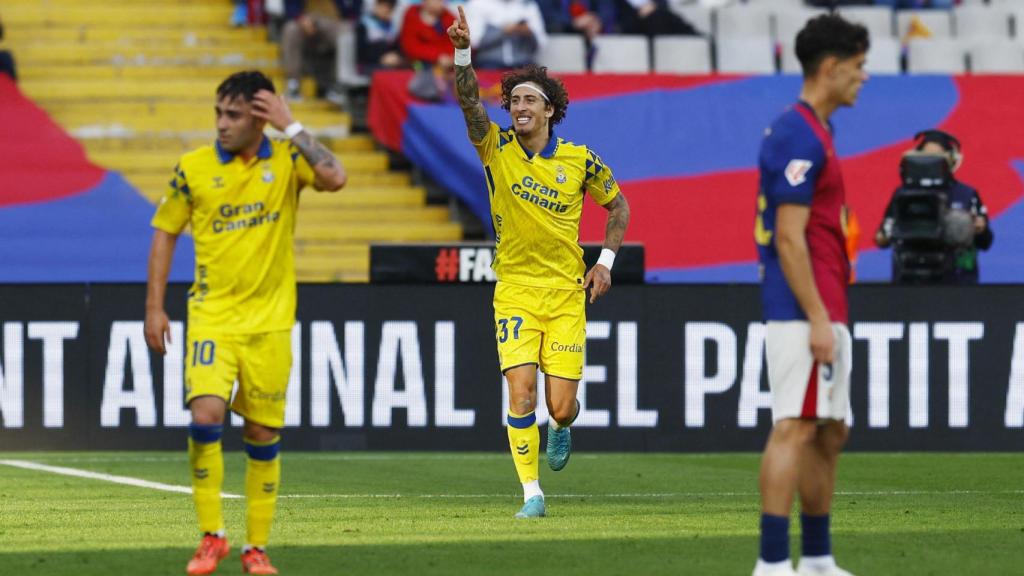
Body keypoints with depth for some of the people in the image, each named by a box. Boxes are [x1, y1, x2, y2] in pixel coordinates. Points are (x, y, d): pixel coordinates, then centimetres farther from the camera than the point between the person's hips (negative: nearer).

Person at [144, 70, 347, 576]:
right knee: (206, 414, -19)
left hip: (270, 321, 1)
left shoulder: (286, 160, -1)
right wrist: (154, 308, 3)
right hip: (212, 316, -1)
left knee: (263, 433, 4)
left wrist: (291, 127, -17)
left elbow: (334, 178, -21)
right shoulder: (192, 168, -1)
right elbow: (165, 233, 8)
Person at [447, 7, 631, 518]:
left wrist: (606, 261, 4)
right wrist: (463, 53, -35)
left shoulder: (579, 160, -1)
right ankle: (531, 493, -2)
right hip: (515, 291, 0)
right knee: (521, 393, -13)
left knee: (561, 406, -3)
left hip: (567, 294, 0)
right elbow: (469, 101, -19)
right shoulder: (496, 150, -2)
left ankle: (560, 428, 35)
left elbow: (618, 205, 15)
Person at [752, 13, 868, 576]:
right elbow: (789, 237, -19)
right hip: (804, 312, -11)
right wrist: (818, 318, -21)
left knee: (829, 432, 14)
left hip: (825, 313, 11)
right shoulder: (799, 136, -14)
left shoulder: (810, 131, 18)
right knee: (796, 426, -14)